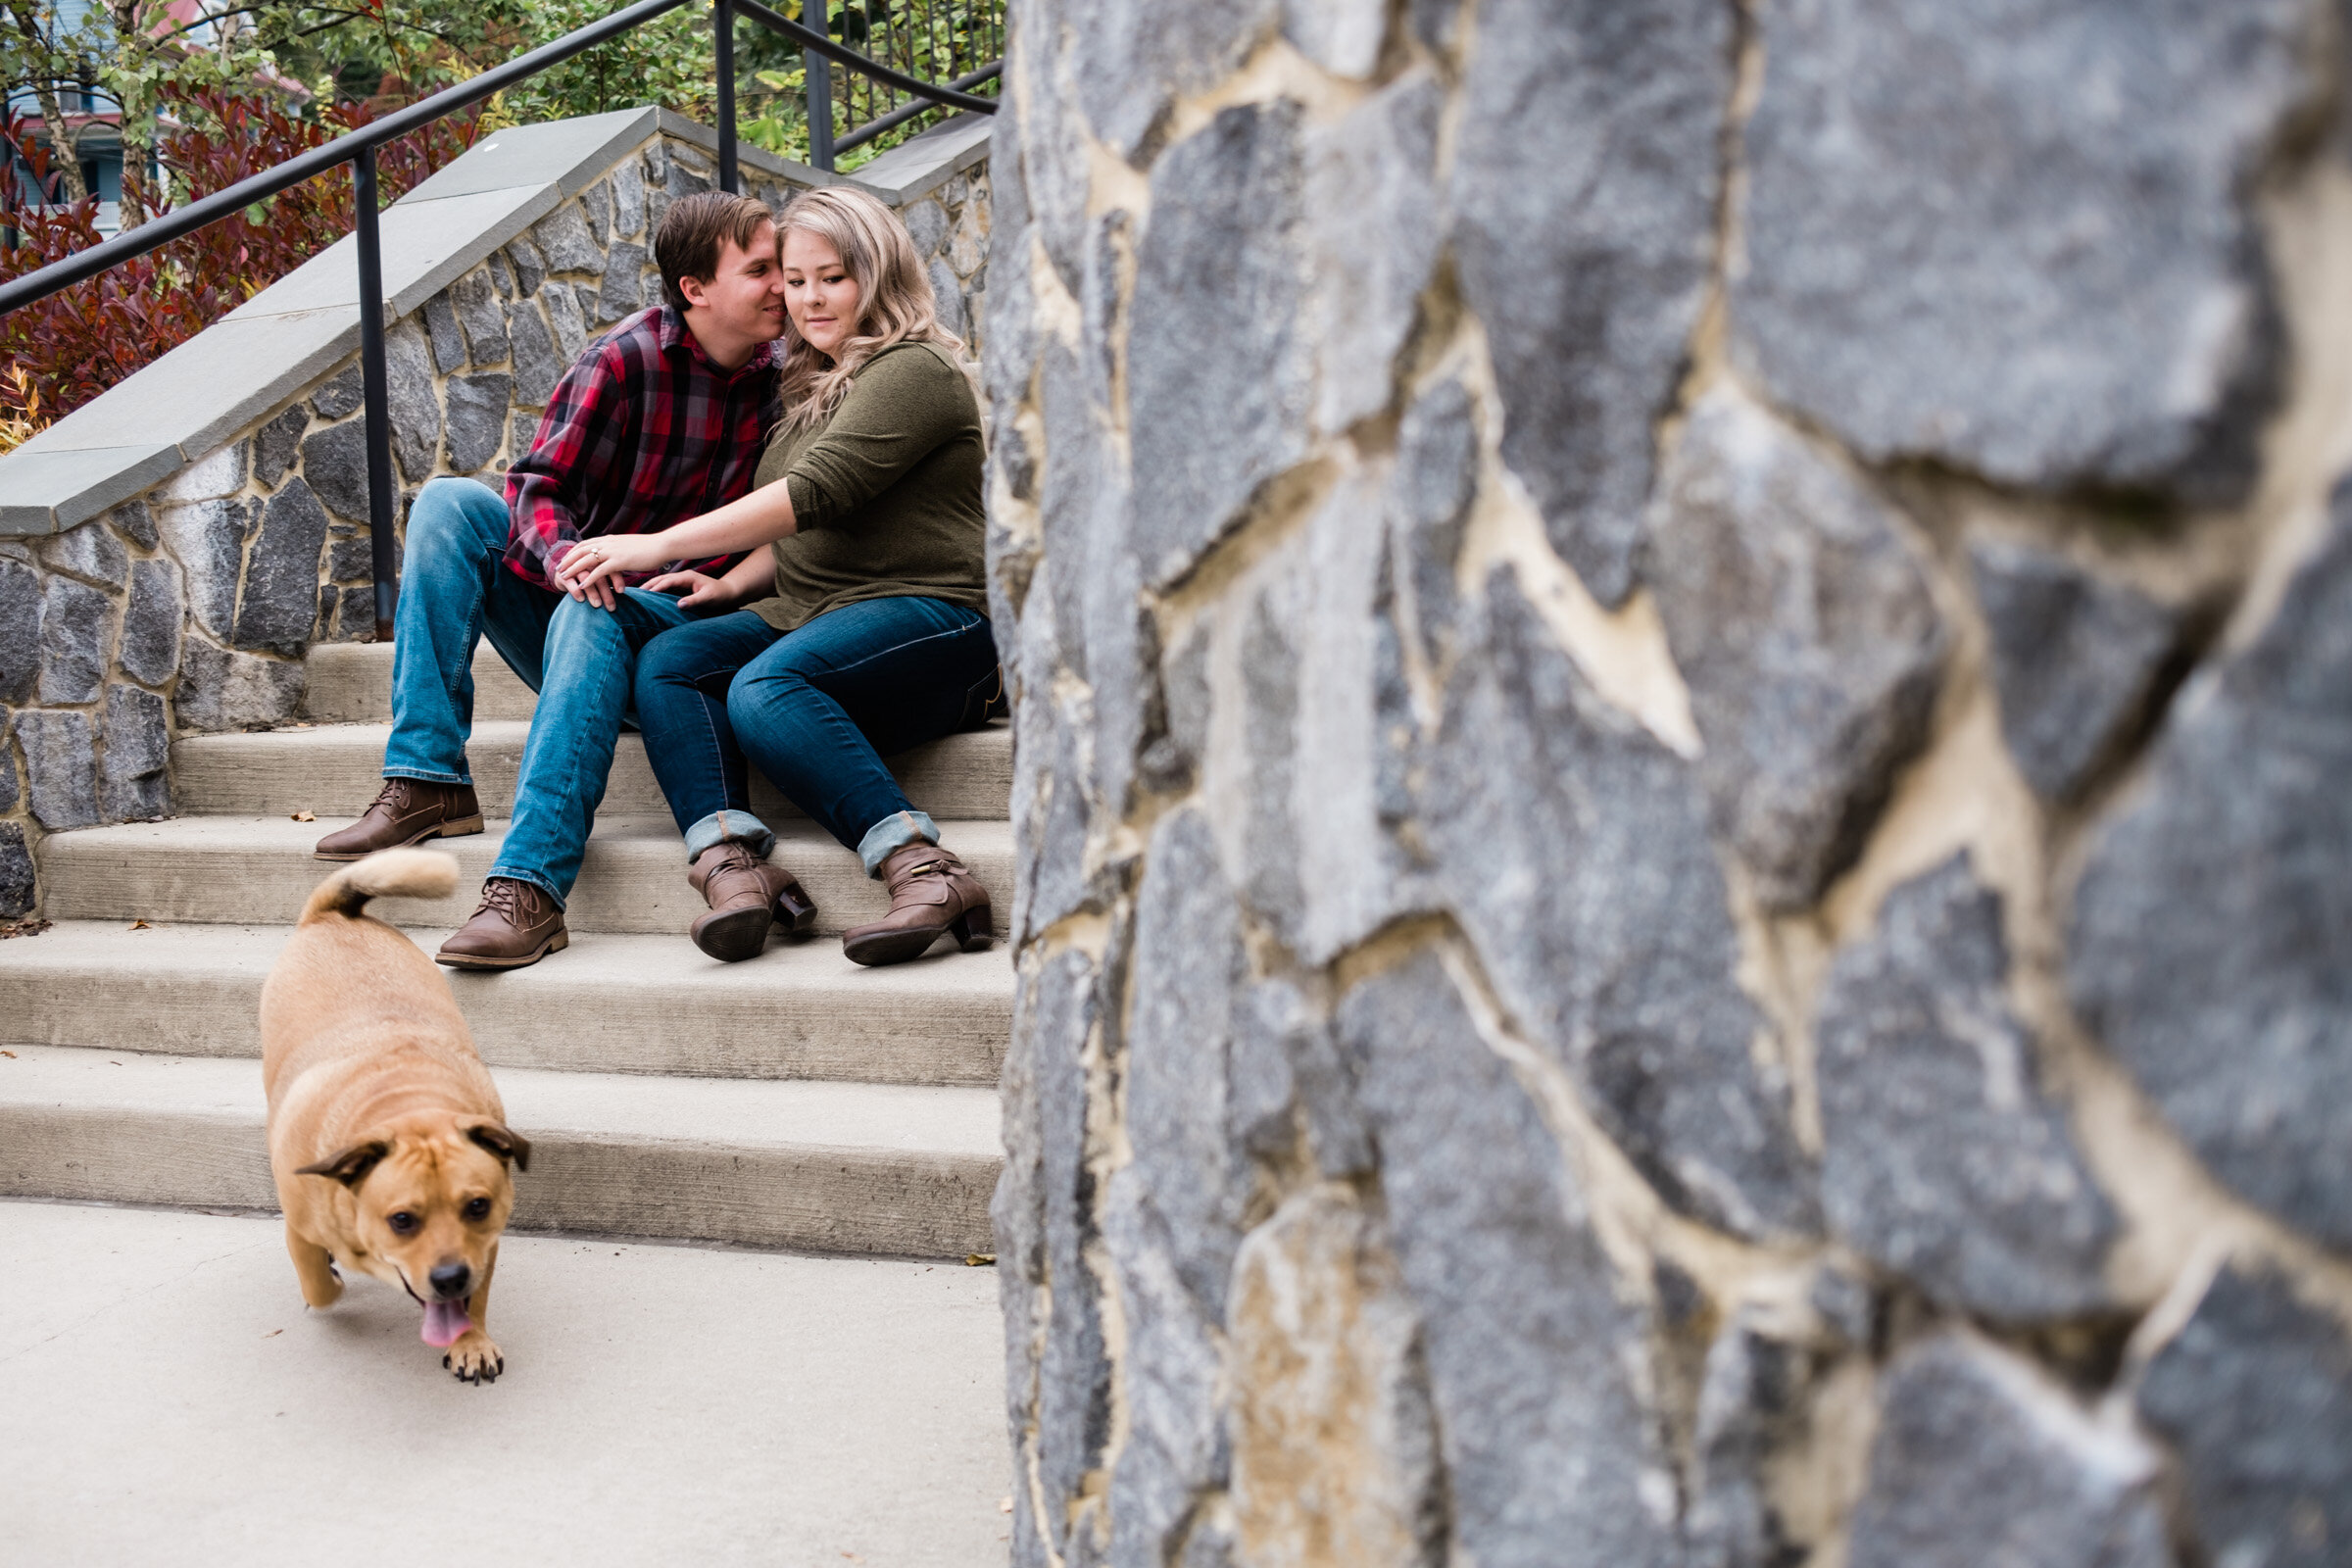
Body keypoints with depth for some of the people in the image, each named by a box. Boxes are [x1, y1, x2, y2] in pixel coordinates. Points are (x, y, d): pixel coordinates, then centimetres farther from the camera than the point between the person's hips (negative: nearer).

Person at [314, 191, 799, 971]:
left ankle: (528, 886, -47)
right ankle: (427, 780, -23)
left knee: (593, 612, -35)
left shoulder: (784, 378, -2)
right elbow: (537, 485, -10)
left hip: (682, 628, -2)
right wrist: (561, 554, -33)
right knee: (448, 503, -17)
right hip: (570, 595, 2)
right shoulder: (625, 359, -7)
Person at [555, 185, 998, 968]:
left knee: (766, 687, -34)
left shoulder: (913, 371, -6)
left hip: (932, 614, -9)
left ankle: (925, 871, -38)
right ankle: (729, 861, -36)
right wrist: (734, 581, 8)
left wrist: (658, 546, -18)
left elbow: (814, 494, -18)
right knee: (665, 662, -15)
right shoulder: (811, 387, 23)